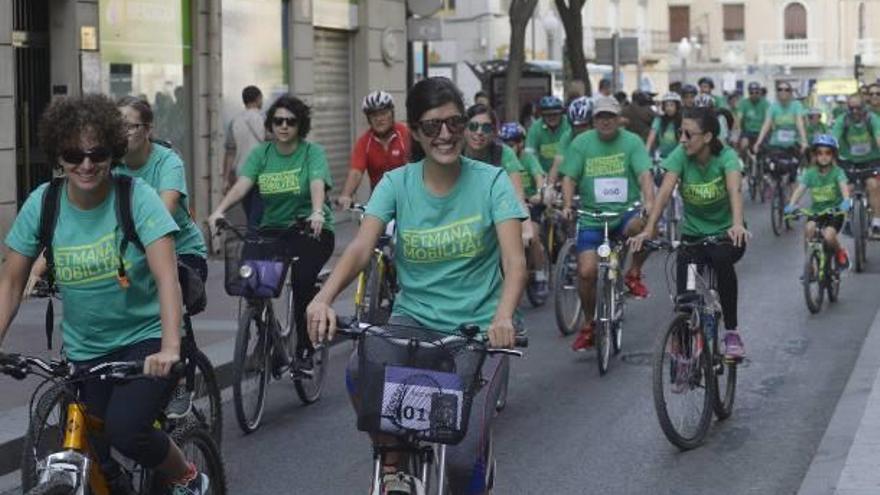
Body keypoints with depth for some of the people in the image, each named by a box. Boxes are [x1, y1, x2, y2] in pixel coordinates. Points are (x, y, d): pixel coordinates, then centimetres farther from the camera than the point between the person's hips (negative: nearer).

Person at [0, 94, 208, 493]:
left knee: (124, 429, -26)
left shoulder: (137, 196, -16)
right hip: (84, 351, 4)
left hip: (145, 339, -4)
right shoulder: (42, 203, -7)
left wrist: (170, 348, -38)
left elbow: (166, 278, -24)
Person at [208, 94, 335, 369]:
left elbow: (317, 184, -21)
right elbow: (242, 184, -10)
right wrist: (219, 210, -28)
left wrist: (317, 212, -42)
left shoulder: (312, 152, -3)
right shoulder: (261, 153, 5)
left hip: (311, 230, -3)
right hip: (273, 229, 3)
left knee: (302, 278, -27)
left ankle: (304, 349, -9)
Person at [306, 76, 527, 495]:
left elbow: (514, 260, -18)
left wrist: (503, 315, -39)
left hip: (477, 326, -2)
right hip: (415, 317, 2)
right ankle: (391, 454, -2)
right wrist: (323, 298, -36)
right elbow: (360, 247, -16)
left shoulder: (490, 181, -7)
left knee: (462, 457, -18)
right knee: (360, 370, -31)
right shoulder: (397, 183, -2)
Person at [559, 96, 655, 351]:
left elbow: (644, 174, -10)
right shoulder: (581, 143, 2)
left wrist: (649, 202, -27)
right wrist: (567, 205, -17)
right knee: (587, 271, -11)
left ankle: (634, 274, -6)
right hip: (591, 216, 1)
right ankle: (589, 324, 12)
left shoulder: (632, 142, 0)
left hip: (625, 212, -1)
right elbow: (569, 178, -1)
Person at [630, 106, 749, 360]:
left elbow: (735, 189, -36)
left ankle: (732, 331, -21)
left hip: (726, 233, -2)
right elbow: (665, 191, -26)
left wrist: (738, 225, -55)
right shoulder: (680, 155, -13)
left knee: (721, 259, -35)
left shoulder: (726, 156, -18)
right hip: (692, 234, 2)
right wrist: (648, 230, -40)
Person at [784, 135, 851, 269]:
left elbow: (843, 186, -24)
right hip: (816, 212, 2)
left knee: (828, 235, -26)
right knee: (809, 228, -28)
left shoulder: (837, 172, -7)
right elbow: (800, 189, -13)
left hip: (834, 212, -2)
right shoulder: (810, 173, -2)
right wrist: (791, 205, -31)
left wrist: (846, 200, -45)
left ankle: (840, 252, 7)